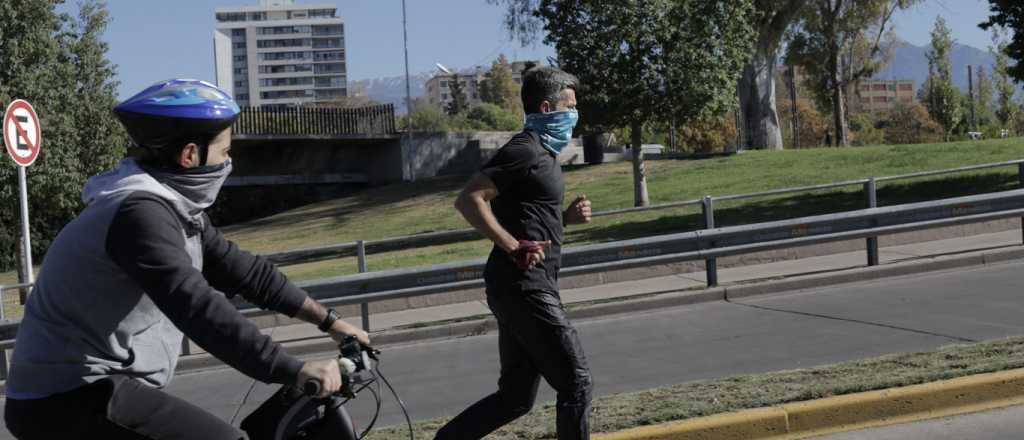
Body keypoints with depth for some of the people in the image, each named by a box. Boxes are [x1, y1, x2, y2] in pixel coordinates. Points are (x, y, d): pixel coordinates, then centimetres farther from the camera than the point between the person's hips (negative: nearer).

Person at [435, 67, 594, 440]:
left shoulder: (542, 153, 19)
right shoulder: (525, 150, -12)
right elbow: (469, 199, -21)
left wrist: (567, 217, 11)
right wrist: (514, 247, -22)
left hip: (524, 288, 10)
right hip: (524, 287, -10)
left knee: (515, 397, 13)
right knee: (575, 383, -4)